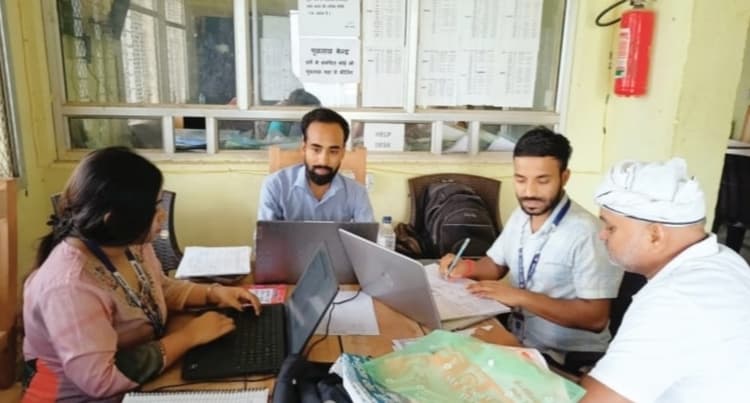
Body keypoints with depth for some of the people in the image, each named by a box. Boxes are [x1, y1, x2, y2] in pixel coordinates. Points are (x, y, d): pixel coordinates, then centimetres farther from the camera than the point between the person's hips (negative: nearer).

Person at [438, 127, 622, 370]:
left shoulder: (587, 233, -21)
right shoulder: (520, 216, 4)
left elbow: (595, 318, -22)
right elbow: (496, 264, 16)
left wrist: (520, 296, -26)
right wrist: (468, 267, -6)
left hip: (568, 358, -6)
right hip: (517, 338, 7)